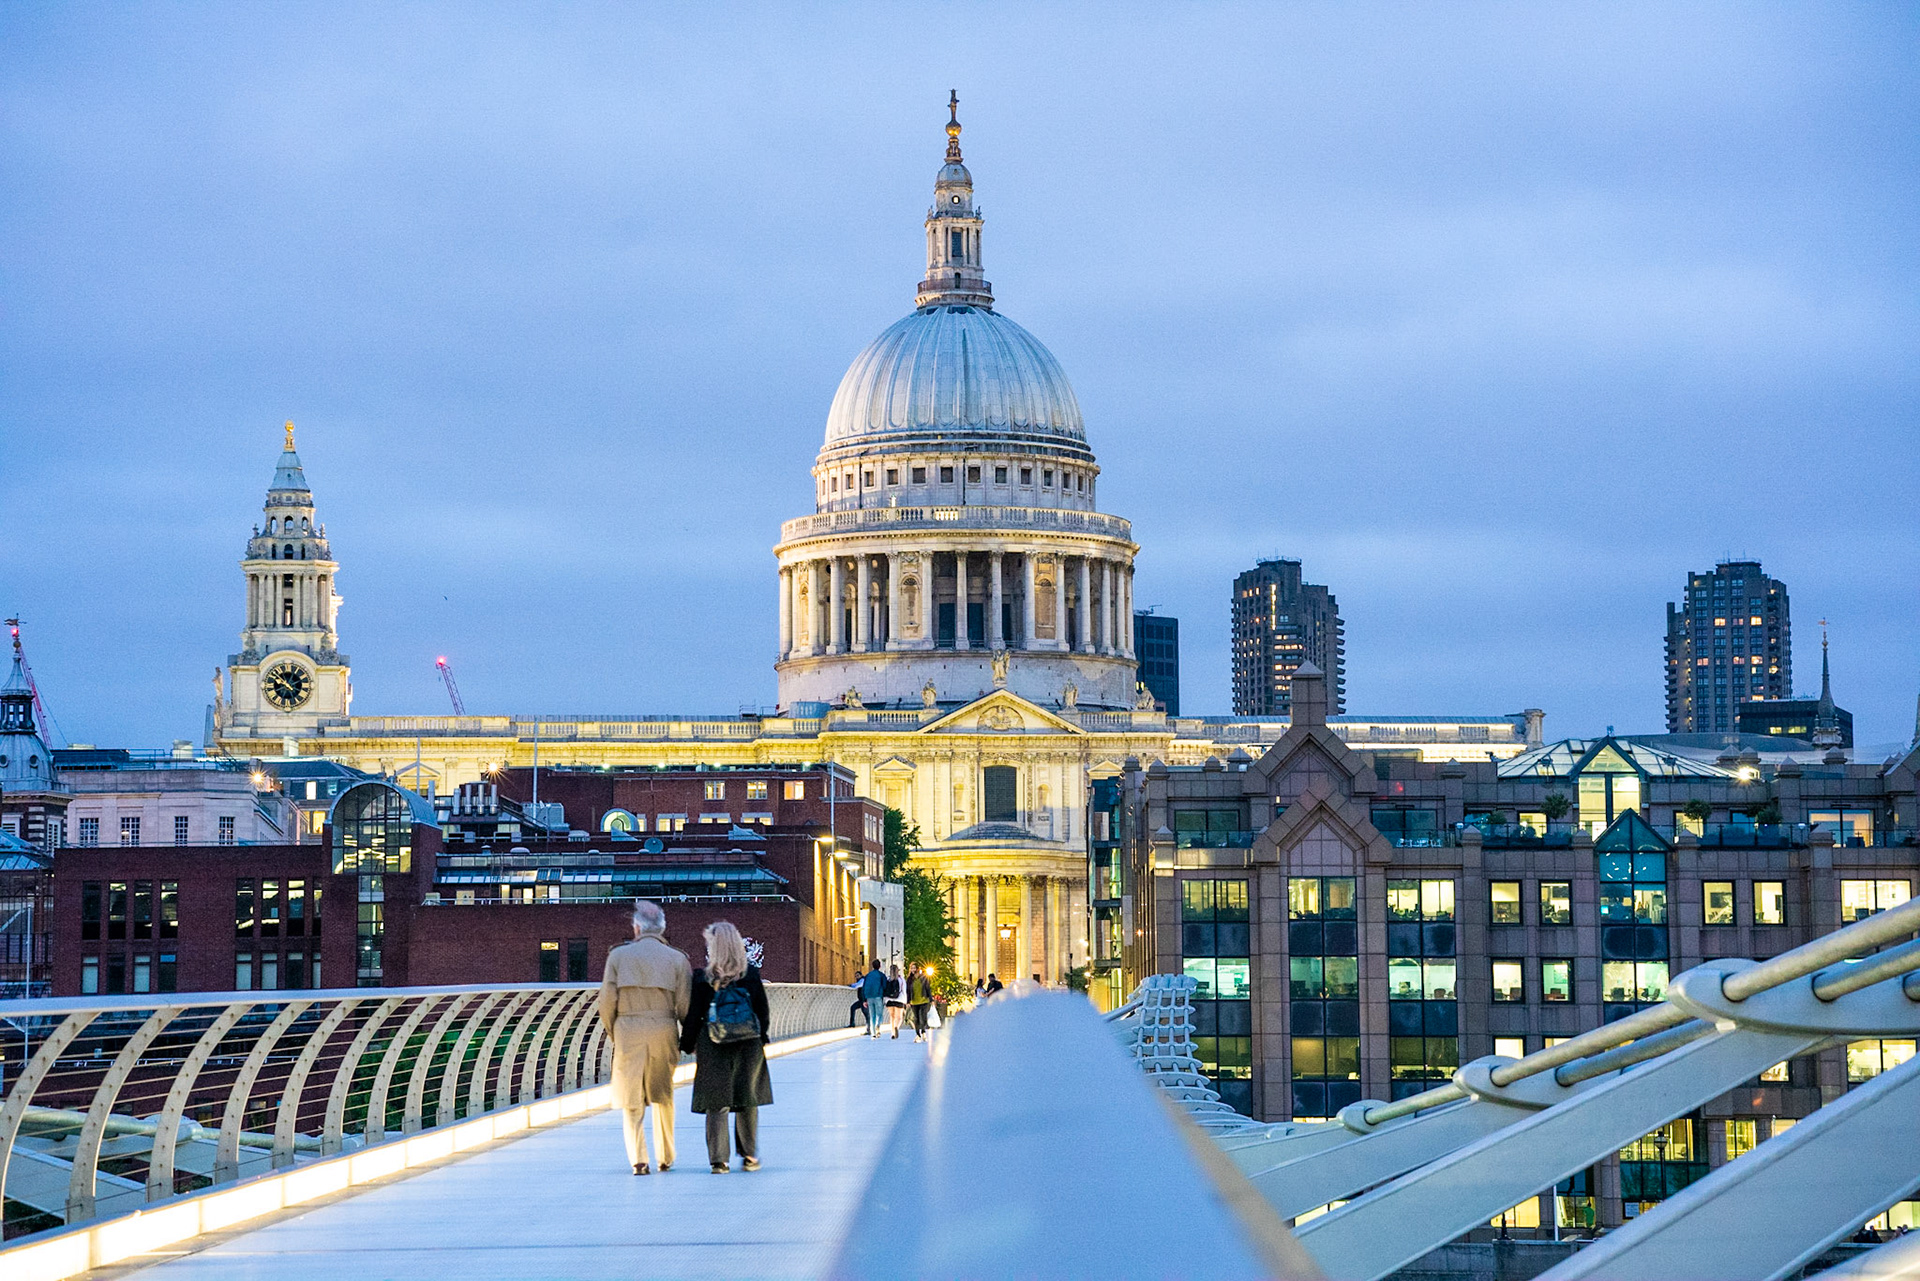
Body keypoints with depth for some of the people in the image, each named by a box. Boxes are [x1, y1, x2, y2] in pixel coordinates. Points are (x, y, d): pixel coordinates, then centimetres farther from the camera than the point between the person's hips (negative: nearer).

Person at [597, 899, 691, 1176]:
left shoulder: (618, 956, 1)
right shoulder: (677, 959, 2)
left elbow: (607, 1000, -1)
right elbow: (684, 1004, -2)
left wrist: (613, 1034, 12)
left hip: (628, 1030, -1)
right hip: (663, 1029, 1)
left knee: (632, 1101, 5)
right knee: (663, 1097, 15)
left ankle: (638, 1158, -7)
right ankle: (665, 1158, 19)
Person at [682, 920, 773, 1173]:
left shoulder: (702, 979, -8)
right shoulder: (751, 974, -3)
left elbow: (693, 1016, -4)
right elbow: (762, 1011, 3)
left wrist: (689, 1044, 9)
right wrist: (761, 1039, 16)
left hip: (713, 1046, -2)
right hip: (749, 1044, 2)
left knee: (716, 1103, 3)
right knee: (747, 1100, 14)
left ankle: (719, 1159, -2)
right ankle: (750, 1155, 19)